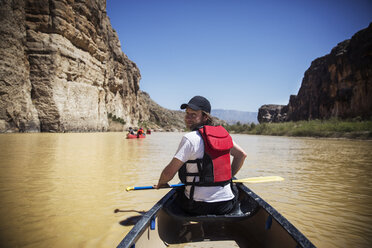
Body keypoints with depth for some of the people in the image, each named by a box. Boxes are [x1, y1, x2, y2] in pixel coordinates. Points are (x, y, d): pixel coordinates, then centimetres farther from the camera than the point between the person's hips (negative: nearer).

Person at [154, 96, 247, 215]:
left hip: (199, 206, -5)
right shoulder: (223, 133, 3)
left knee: (178, 191, 26)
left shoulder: (190, 138, -16)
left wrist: (160, 183, 7)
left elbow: (169, 172, -13)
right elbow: (242, 155, 12)